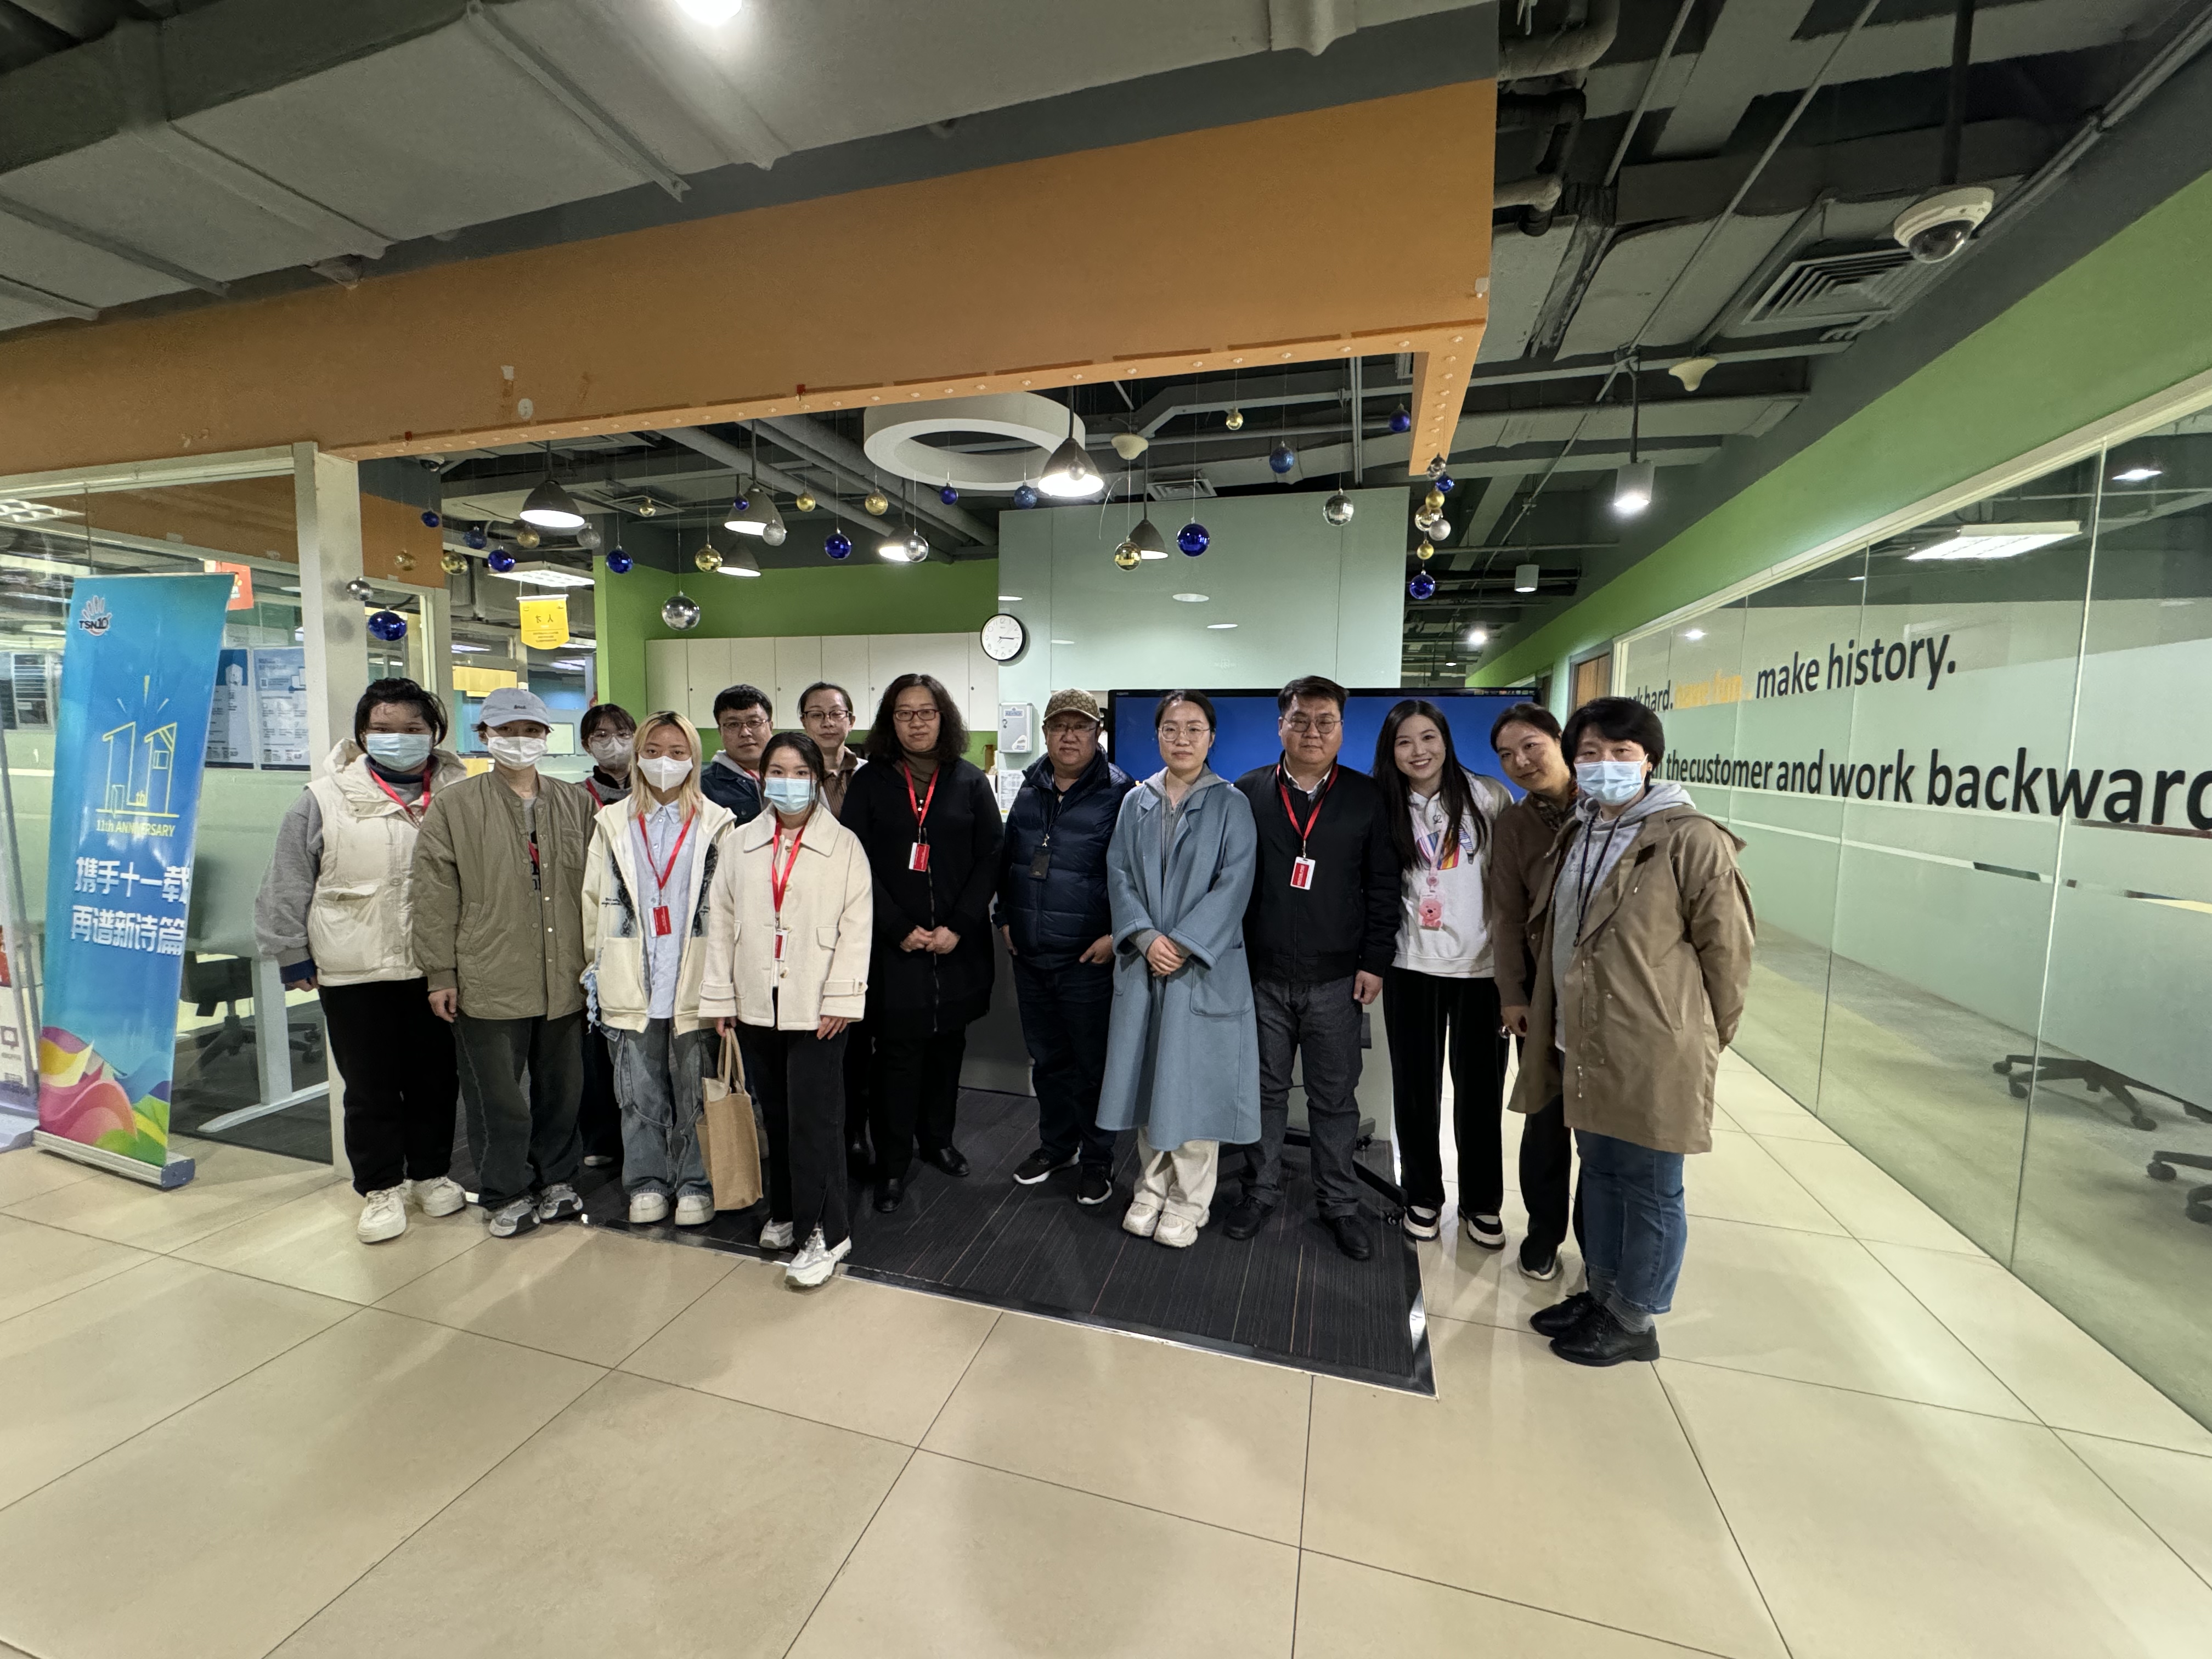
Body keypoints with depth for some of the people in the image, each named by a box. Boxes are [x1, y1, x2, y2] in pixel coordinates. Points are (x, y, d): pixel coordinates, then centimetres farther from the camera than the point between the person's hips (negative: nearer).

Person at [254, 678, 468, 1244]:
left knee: (436, 1079, 13)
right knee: (370, 1086, 9)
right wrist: (292, 954, 4)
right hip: (354, 975, -1)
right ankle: (381, 1187, 26)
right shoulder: (323, 800, -2)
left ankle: (431, 1173, 32)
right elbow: (288, 886, 4)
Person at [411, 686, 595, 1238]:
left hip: (563, 980, 2)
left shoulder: (575, 803, 7)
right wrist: (440, 973, -4)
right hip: (489, 981, -2)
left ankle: (558, 1179, 31)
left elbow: (595, 887, 9)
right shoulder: (452, 807, 0)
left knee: (561, 1087, 14)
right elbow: (435, 897, -1)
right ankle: (508, 1193, 26)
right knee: (497, 1095, 8)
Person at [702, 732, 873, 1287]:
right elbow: (723, 921, 9)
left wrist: (841, 999, -12)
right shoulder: (743, 842, 8)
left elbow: (856, 928, -7)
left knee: (812, 1120, -2)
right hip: (756, 1005, 4)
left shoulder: (844, 845, -3)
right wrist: (720, 996, 6)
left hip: (814, 1007, -4)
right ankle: (785, 1211, 32)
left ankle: (825, 1232, 10)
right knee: (776, 1116, 15)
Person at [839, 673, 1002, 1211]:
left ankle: (937, 1137, 33)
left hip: (957, 943, 2)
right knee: (898, 1051, 0)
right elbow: (858, 863, -4)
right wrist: (899, 929, -11)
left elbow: (989, 860, 1)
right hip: (893, 944, -2)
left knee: (948, 1044, 13)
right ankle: (892, 1164, 14)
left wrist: (959, 927, -9)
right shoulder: (869, 782, 1)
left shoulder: (970, 782, 4)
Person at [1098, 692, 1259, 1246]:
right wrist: (1146, 937, -11)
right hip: (1143, 963, 4)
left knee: (1193, 1081, 4)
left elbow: (1234, 883, -9)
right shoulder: (1135, 802, 8)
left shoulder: (1231, 804, -3)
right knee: (1148, 1076, 11)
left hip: (1203, 966, -3)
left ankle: (1189, 1204, 20)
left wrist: (1182, 944, -16)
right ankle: (1152, 1189, 29)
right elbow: (1118, 872, 3)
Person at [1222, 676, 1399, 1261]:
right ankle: (1260, 1192, 31)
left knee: (1335, 1096, 11)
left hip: (1336, 979, 0)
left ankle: (1339, 1203, 29)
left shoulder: (1367, 797, 2)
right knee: (1265, 1090, 13)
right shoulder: (1248, 793, 2)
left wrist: (1374, 962, -2)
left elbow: (1383, 886, 2)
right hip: (1261, 976, 1)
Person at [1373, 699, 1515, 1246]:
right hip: (1412, 967, 2)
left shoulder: (1489, 797, -4)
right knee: (1416, 1088, 11)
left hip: (1482, 965, -1)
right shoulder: (1388, 810, 1)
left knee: (1480, 1091, 10)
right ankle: (1423, 1196, 30)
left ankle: (1482, 1202, 30)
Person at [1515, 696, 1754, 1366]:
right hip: (1585, 1047, 7)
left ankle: (1633, 1322, 28)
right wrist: (1546, 1017, 17)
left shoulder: (1691, 840, -14)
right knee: (1600, 1174, 21)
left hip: (1651, 1055, -7)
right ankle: (1601, 1294, 39)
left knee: (1650, 1190, 10)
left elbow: (1726, 947, -10)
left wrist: (1701, 1040, -1)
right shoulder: (1579, 835, 10)